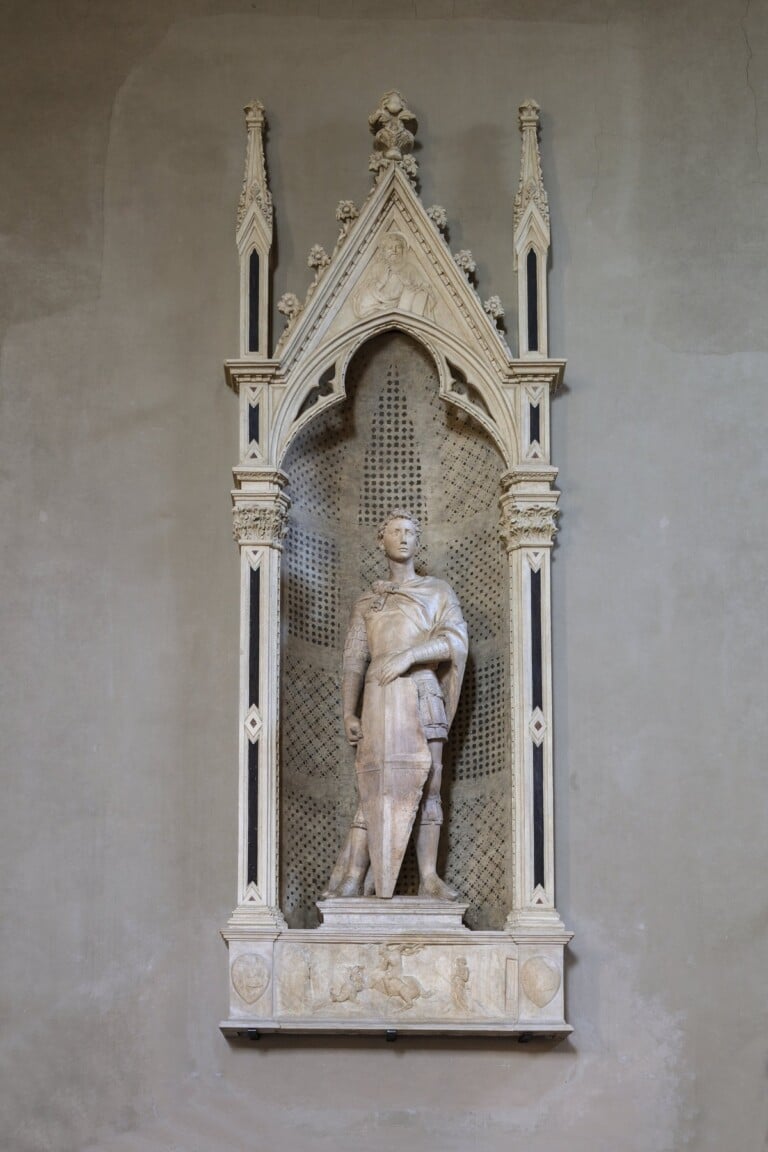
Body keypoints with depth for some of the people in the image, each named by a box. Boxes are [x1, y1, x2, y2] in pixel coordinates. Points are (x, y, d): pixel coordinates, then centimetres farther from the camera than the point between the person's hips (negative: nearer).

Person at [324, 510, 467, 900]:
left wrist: (409, 654, -16)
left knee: (427, 787, -2)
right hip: (381, 697, 0)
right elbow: (353, 661, 14)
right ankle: (352, 879, -12)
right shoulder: (367, 601, 19)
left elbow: (456, 638, -2)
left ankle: (429, 878, 0)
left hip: (423, 696, 0)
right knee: (378, 783, -9)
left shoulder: (437, 591, 15)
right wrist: (349, 713, 3)